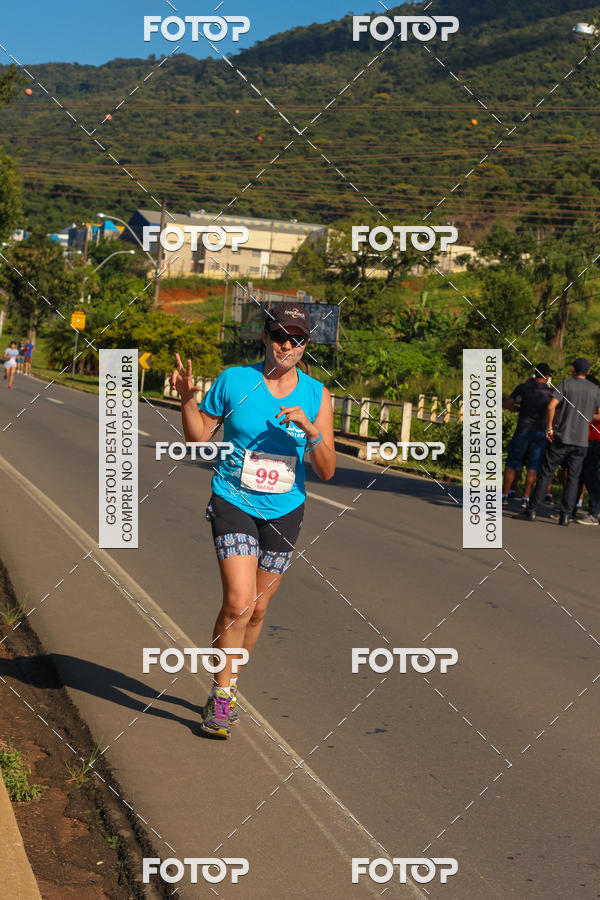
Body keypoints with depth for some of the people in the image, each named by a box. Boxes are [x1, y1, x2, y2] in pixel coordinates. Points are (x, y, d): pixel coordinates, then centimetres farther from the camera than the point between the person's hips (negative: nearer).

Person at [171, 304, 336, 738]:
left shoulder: (317, 395, -1)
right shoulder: (233, 380, -5)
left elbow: (327, 471, -3)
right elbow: (199, 437, 5)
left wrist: (311, 430, -20)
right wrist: (188, 399, -12)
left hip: (284, 511, 3)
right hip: (234, 504, -3)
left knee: (257, 610, 10)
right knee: (238, 601, -17)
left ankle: (227, 688, 32)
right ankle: (221, 696, 1)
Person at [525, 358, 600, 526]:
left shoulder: (566, 384, -3)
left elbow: (551, 406, -14)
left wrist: (549, 428, -6)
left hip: (561, 438, -2)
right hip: (581, 441, 2)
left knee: (546, 474, 5)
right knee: (573, 478, 6)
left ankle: (532, 510, 5)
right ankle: (565, 515, -3)